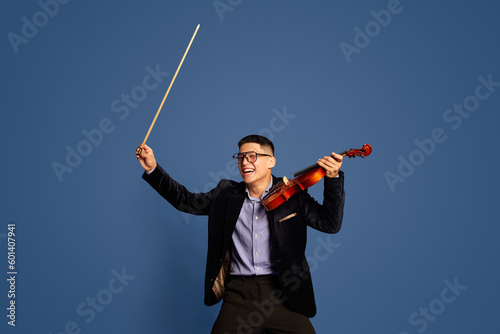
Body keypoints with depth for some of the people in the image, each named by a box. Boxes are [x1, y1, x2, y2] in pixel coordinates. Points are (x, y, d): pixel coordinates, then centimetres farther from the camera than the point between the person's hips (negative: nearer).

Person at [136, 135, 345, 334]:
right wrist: (153, 169, 9)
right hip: (240, 294, 1)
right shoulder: (226, 194, 10)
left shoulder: (292, 194, 3)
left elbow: (330, 223, -2)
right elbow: (186, 201, 14)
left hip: (282, 294, -1)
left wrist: (333, 178, -13)